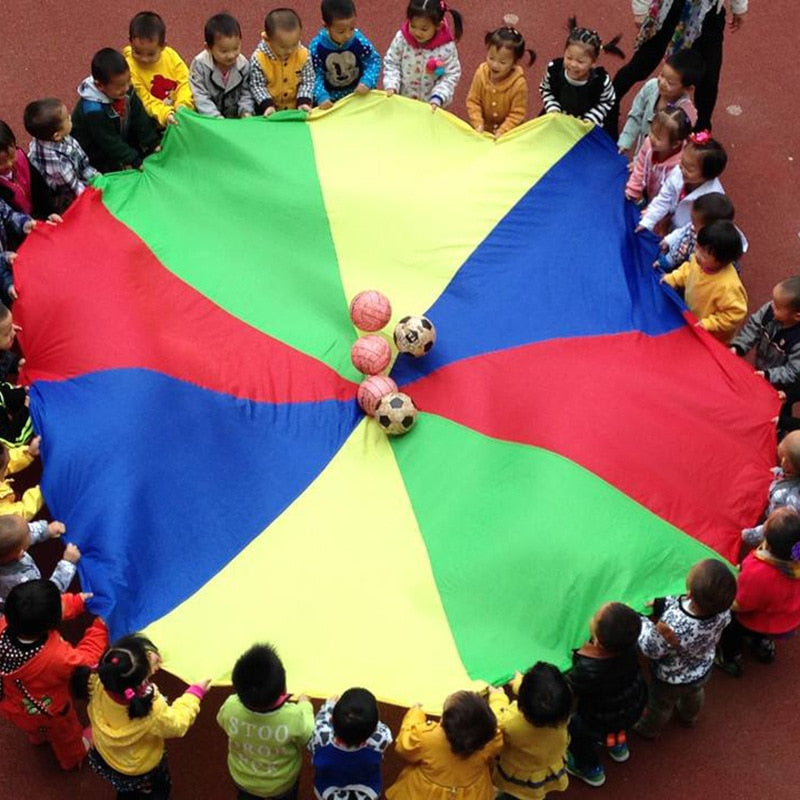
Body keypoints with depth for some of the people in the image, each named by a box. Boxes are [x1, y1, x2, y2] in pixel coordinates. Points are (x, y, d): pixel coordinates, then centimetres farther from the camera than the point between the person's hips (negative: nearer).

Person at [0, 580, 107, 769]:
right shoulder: (57, 658, -46)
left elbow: (33, 611, -13)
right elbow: (86, 660, -23)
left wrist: (76, 602, -13)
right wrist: (100, 627, -12)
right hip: (48, 716, -4)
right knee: (66, 734, 33)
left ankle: (38, 737, 73)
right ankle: (73, 758, 63)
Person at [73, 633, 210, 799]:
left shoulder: (99, 680, -35)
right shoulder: (153, 710, -44)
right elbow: (176, 725, -21)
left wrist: (147, 662, -20)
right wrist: (196, 692, -10)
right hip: (140, 769, -3)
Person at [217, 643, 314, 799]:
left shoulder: (231, 707, -34)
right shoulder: (294, 717, -41)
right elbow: (310, 741, -18)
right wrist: (306, 707, -2)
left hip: (242, 778, 1)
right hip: (281, 784, -1)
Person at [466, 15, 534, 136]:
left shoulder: (519, 83, -23)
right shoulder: (481, 73, -14)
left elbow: (517, 114, -16)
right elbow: (473, 101, -7)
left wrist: (502, 131, -24)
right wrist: (478, 124, -17)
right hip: (485, 130, 2)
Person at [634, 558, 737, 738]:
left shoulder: (673, 627, -50)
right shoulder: (723, 610, -34)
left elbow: (651, 649, -28)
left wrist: (640, 622, -15)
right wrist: (664, 603, -13)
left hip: (671, 680, -4)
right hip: (702, 671, 4)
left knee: (660, 706, 30)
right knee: (694, 696, 38)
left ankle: (649, 730, 59)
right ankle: (689, 718, 68)